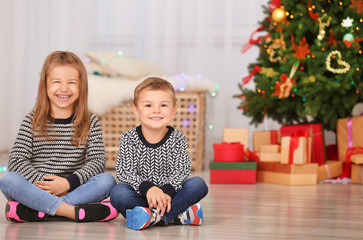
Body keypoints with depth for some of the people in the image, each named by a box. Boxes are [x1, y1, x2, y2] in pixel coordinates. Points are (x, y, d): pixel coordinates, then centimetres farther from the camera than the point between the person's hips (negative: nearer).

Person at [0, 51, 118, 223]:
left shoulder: (90, 123, 6)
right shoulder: (32, 122, 4)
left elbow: (98, 160, -4)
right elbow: (16, 161, -4)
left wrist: (69, 182, -19)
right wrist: (44, 182, -19)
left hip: (74, 191, 1)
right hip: (37, 189, -1)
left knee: (107, 180, -26)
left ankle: (37, 212, -30)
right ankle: (75, 212, -34)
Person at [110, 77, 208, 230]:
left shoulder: (177, 139, 0)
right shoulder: (129, 139, -4)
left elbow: (181, 171, -8)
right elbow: (124, 172, -13)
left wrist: (167, 191, -28)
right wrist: (147, 188, -31)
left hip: (169, 195, 1)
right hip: (139, 197, -1)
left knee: (198, 184, -20)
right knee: (118, 193, -30)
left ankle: (154, 217, -31)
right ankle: (177, 216, -29)